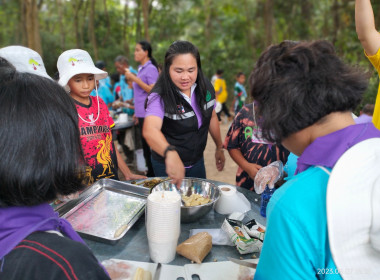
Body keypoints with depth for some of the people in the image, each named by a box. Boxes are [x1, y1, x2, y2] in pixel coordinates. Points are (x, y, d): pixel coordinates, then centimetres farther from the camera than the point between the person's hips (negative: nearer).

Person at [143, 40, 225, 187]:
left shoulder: (205, 88, -9)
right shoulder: (160, 97, -26)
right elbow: (150, 130, -44)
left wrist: (219, 147, 14)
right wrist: (170, 153, -62)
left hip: (197, 161, 5)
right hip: (167, 165, -5)